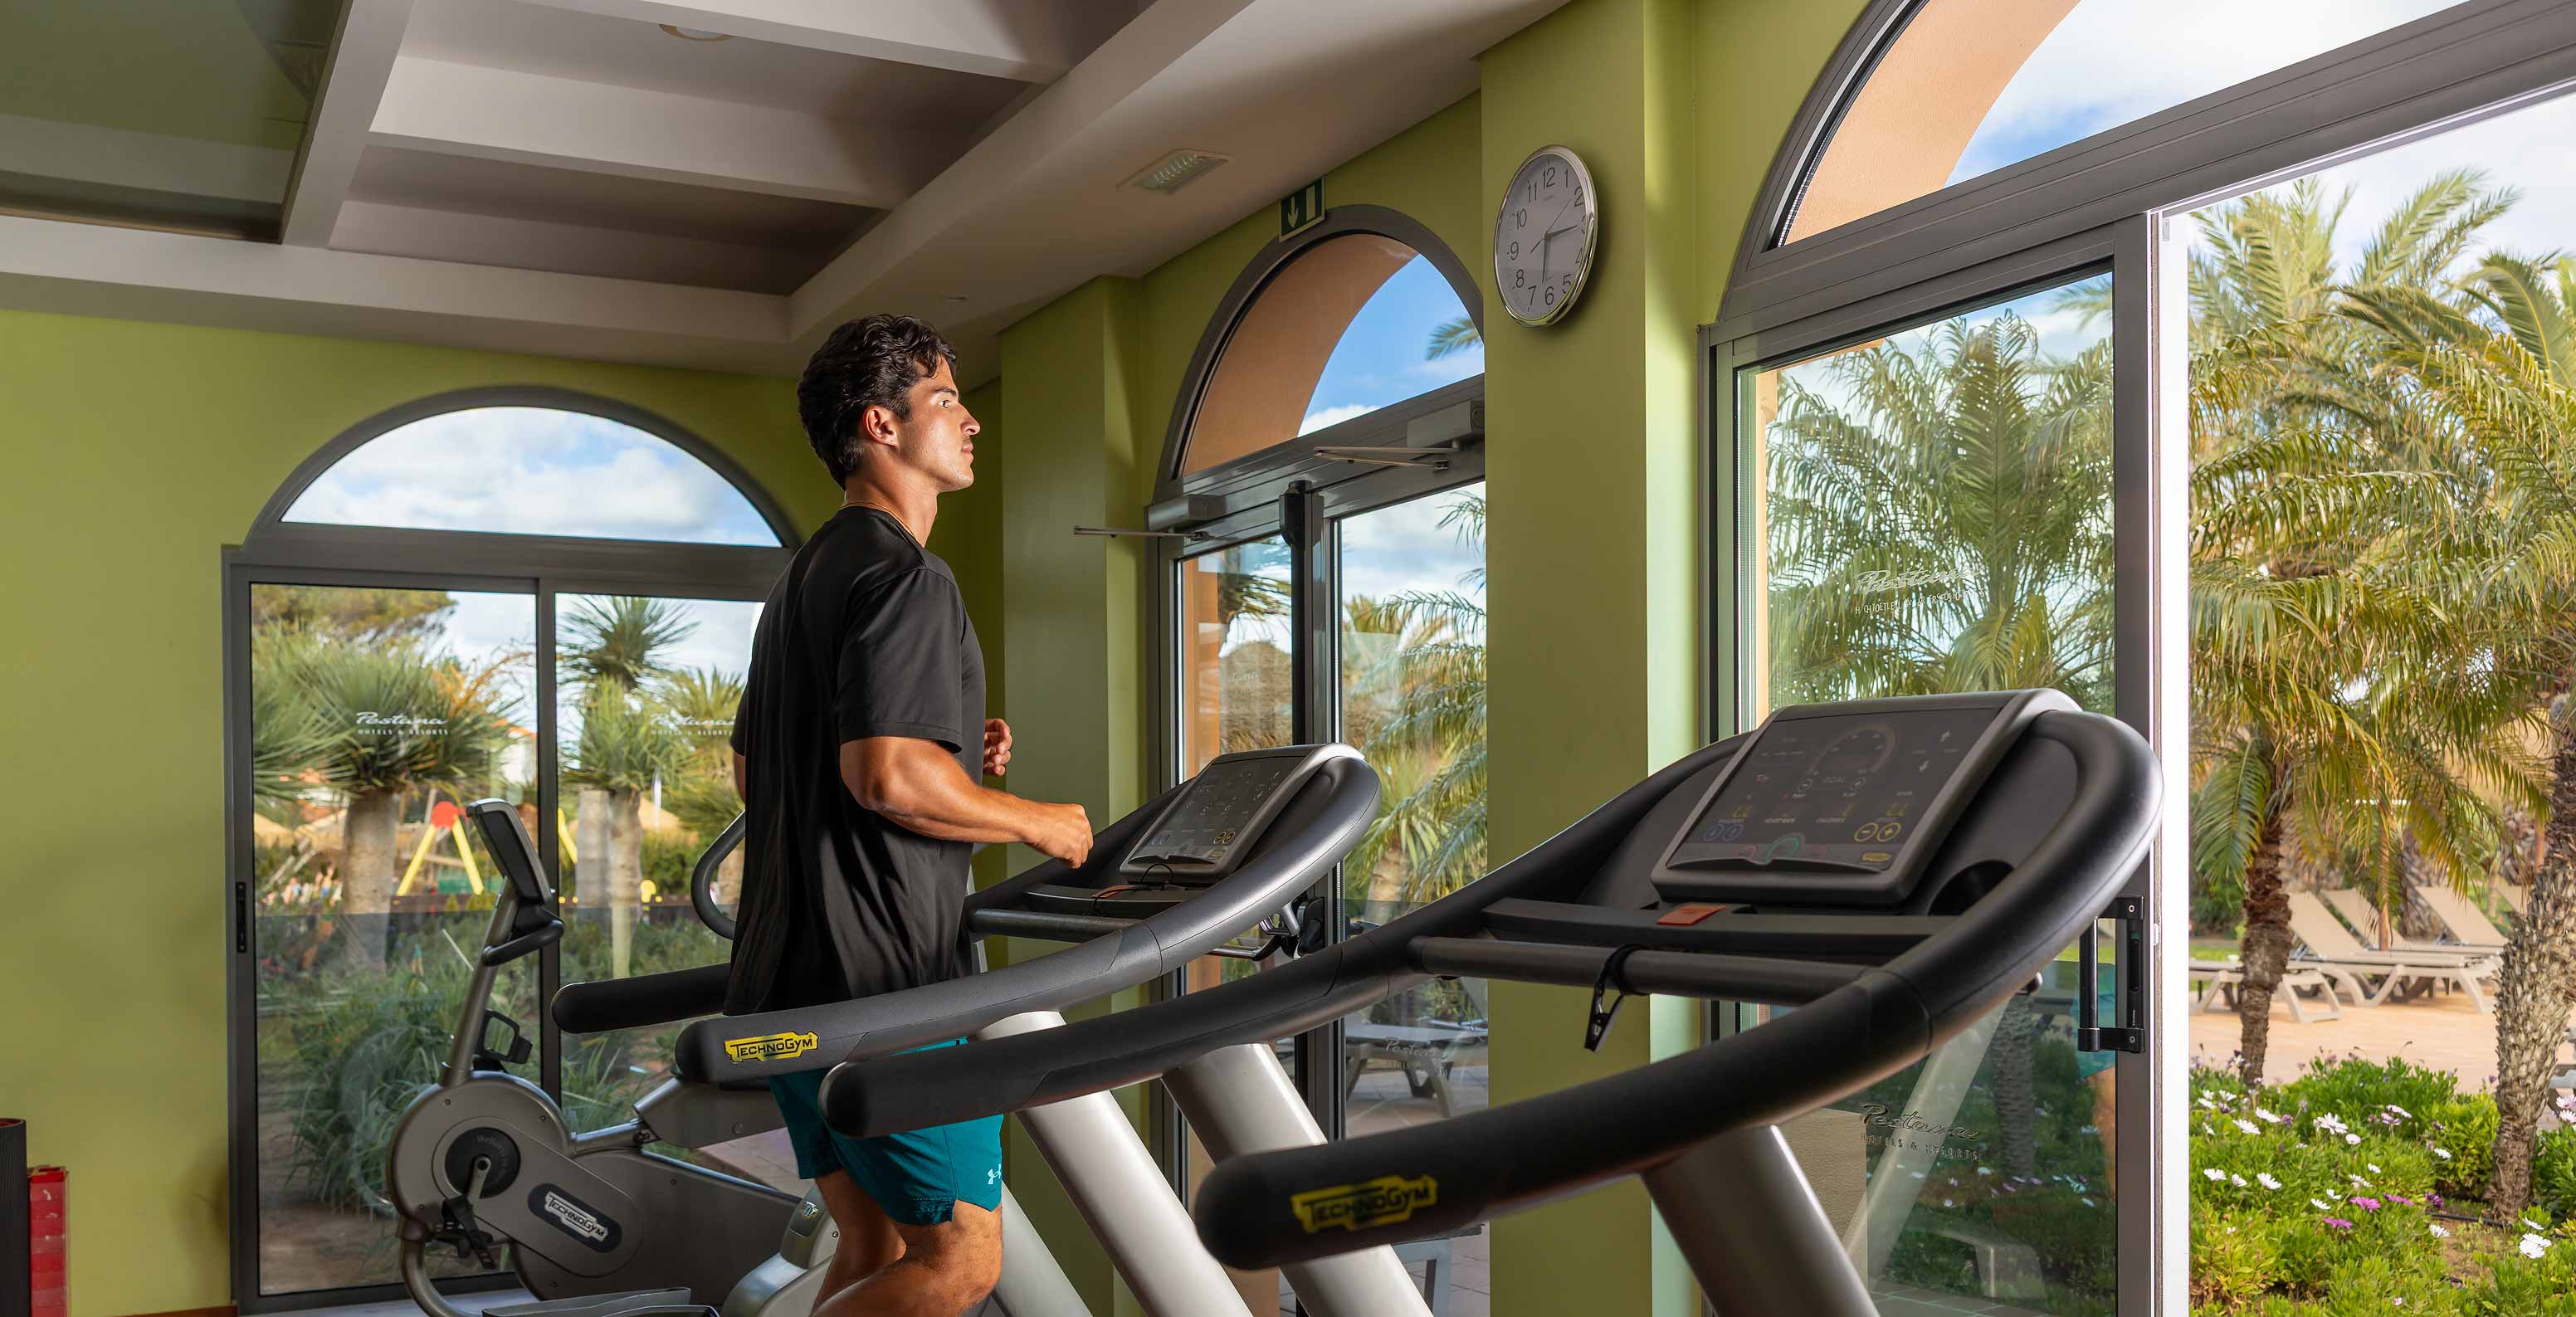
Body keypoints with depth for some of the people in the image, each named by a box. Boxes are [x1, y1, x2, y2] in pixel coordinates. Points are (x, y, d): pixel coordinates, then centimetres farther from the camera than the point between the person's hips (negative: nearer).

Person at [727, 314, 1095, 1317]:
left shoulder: (804, 578, 20)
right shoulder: (901, 575, -13)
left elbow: (750, 771, 24)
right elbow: (887, 776, -25)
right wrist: (1040, 822, -10)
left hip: (796, 983, 10)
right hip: (880, 987, -10)